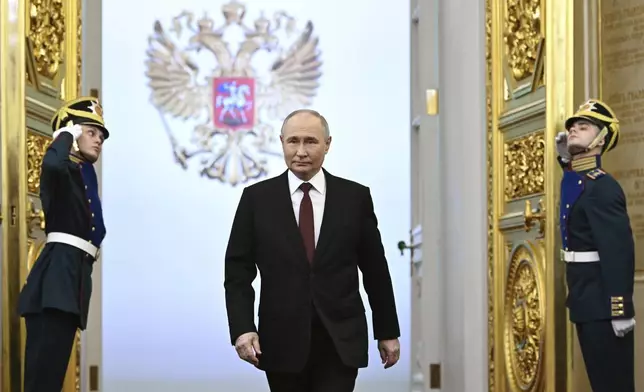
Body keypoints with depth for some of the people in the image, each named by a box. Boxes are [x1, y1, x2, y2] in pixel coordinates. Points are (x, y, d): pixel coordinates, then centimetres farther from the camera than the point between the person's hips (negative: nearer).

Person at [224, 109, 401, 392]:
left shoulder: (355, 197, 3)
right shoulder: (257, 198, 2)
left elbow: (375, 271, 8)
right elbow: (238, 271, 1)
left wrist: (387, 331, 10)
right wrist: (242, 328, -12)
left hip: (340, 341, -1)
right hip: (282, 341, 1)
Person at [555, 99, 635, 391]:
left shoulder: (602, 187, -17)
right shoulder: (573, 180, 11)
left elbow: (620, 251, -23)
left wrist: (621, 310, -26)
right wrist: (565, 156, 18)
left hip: (602, 304, -10)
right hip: (587, 301, 10)